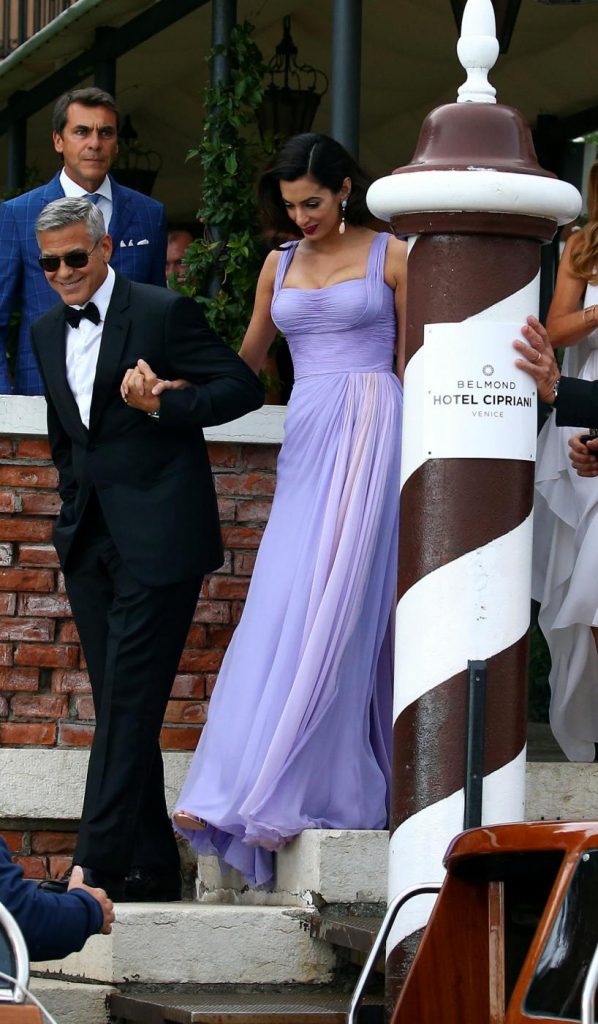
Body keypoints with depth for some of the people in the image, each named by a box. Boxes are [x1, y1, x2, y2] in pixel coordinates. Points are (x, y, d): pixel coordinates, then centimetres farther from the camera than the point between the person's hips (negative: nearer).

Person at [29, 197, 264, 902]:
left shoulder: (163, 314, -7)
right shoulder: (46, 333, 13)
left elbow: (244, 387, -7)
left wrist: (166, 404, -19)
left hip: (156, 540, -7)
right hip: (90, 544, 7)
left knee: (128, 705, -12)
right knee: (119, 710, 7)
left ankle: (98, 866, -16)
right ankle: (151, 865, 13)